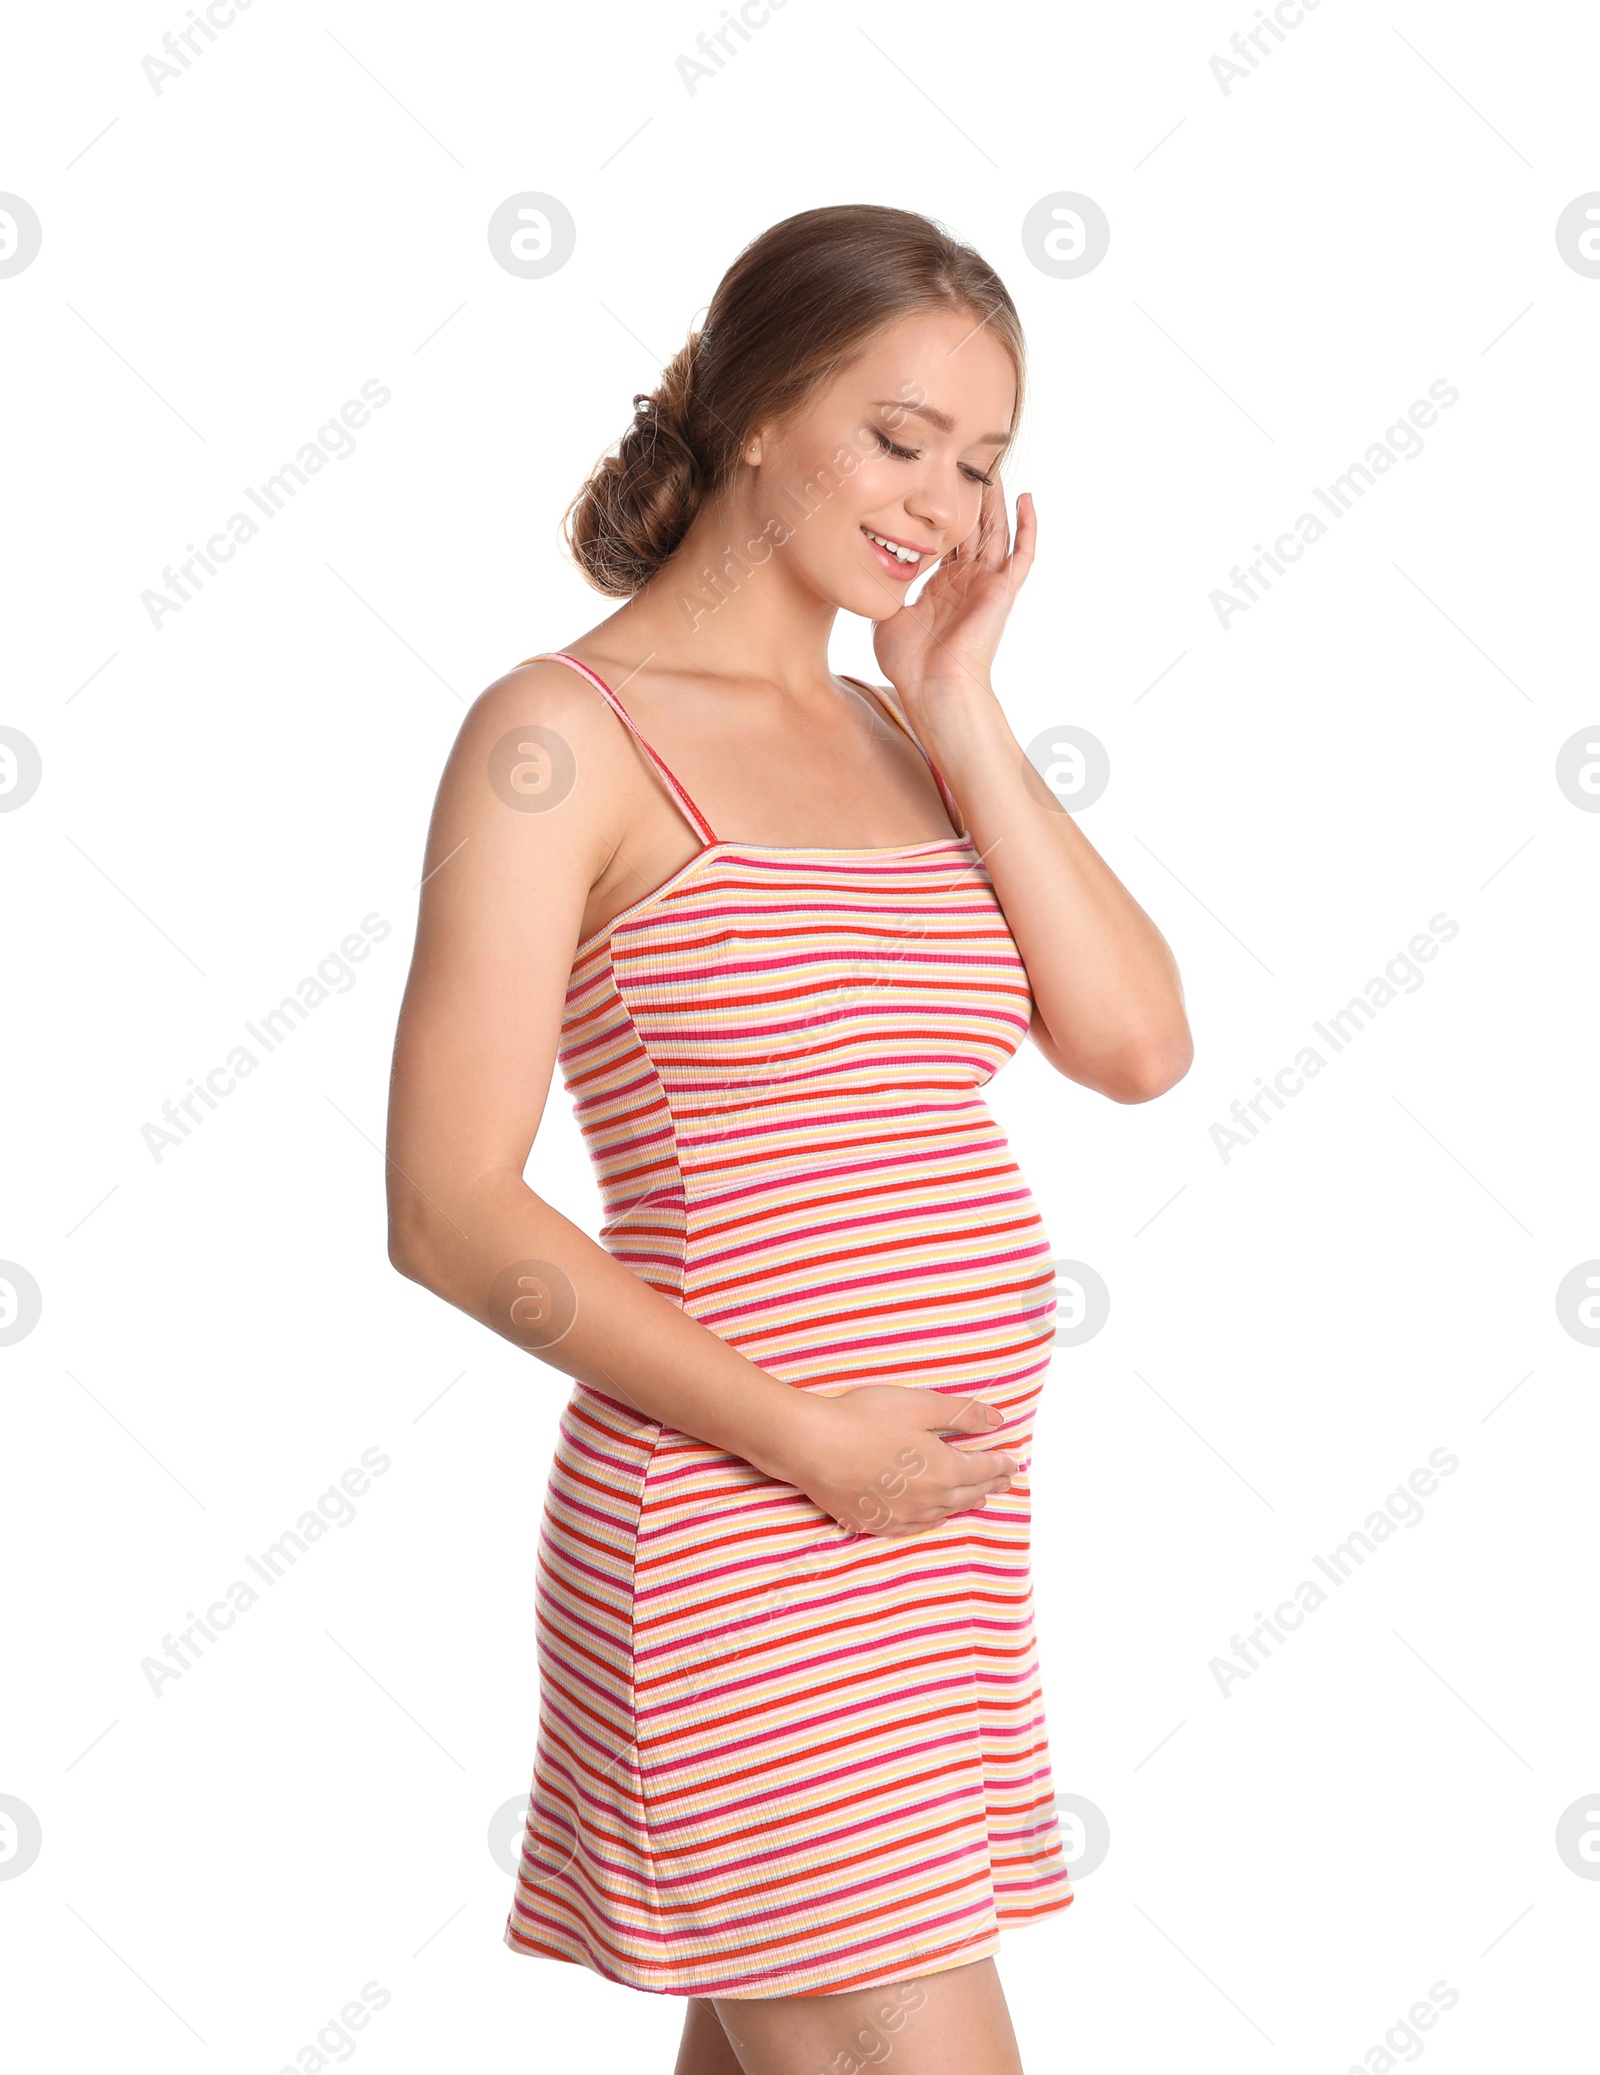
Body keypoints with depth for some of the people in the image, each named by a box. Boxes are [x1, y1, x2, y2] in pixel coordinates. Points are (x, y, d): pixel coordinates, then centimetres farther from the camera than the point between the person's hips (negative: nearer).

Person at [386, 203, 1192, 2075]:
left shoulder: (901, 740, 12)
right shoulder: (565, 734, -9)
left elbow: (1138, 1046, 0)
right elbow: (450, 1210, -13)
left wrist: (961, 712, -2)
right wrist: (810, 1441, -17)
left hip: (937, 1542, 7)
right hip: (737, 1550, -7)